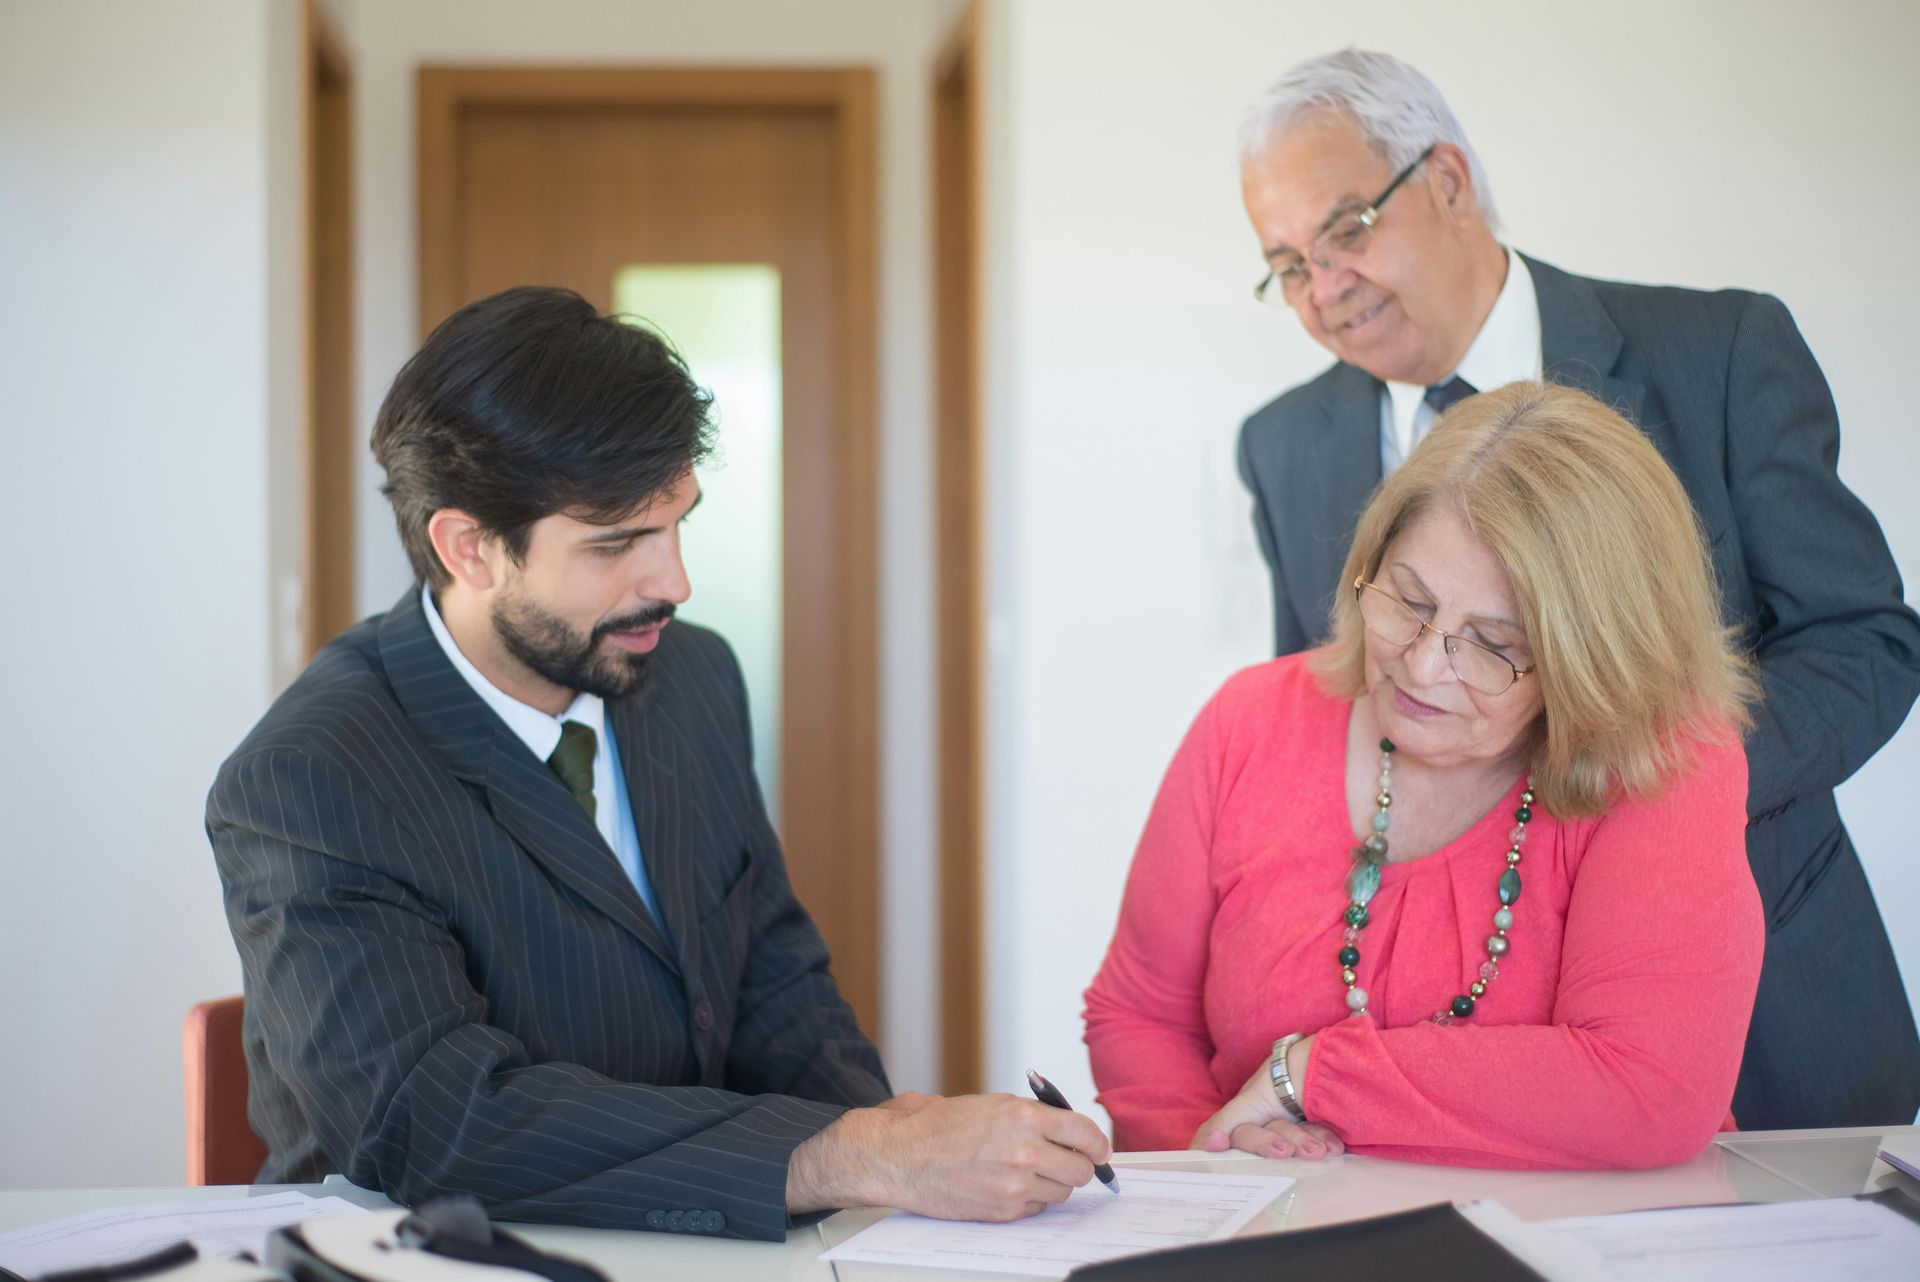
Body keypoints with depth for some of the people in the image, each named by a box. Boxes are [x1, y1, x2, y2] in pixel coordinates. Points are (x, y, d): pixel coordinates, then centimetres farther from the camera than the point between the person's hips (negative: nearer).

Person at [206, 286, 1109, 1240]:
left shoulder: (695, 679, 5)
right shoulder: (300, 786, -16)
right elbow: (435, 1125, -26)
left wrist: (894, 1126, -9)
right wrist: (860, 1160, -31)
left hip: (688, 1265, 5)